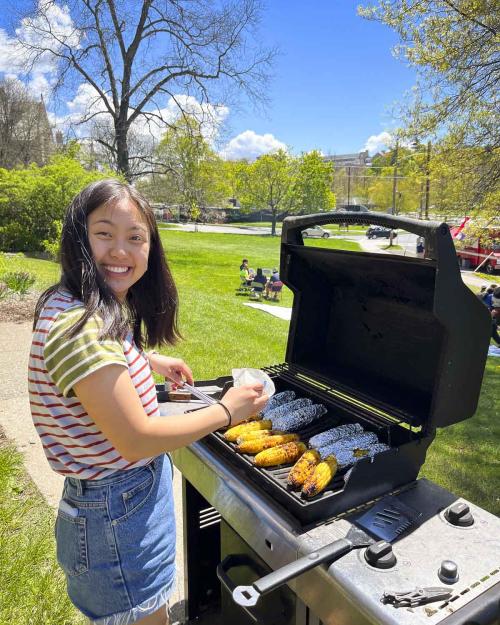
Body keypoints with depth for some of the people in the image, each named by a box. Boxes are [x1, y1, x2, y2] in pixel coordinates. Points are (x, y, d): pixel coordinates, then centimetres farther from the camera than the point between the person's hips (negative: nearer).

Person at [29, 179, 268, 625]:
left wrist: (149, 361, 16)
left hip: (136, 489, 9)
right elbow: (135, 439, -29)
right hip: (116, 515, -9)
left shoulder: (107, 310, 0)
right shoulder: (80, 327, -31)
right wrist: (226, 411, -19)